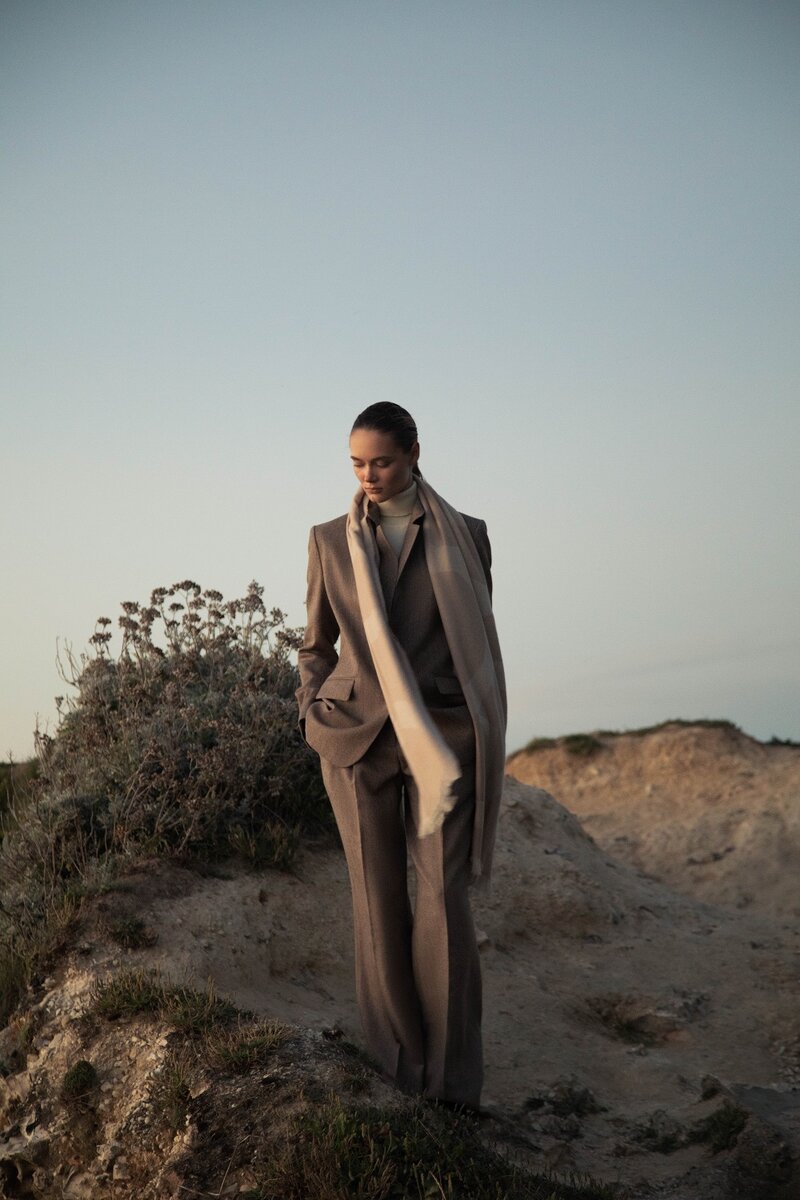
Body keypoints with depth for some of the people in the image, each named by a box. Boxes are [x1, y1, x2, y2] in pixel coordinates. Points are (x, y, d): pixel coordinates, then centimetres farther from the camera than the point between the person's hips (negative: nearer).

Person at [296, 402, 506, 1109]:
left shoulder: (463, 537, 5)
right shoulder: (330, 541, 9)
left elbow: (479, 644, 10)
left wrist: (485, 739, 6)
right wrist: (313, 718, 3)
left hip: (441, 734, -1)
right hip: (356, 734, 1)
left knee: (445, 900, -8)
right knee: (379, 901, 2)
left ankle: (451, 1079, 4)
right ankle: (398, 1068, 14)